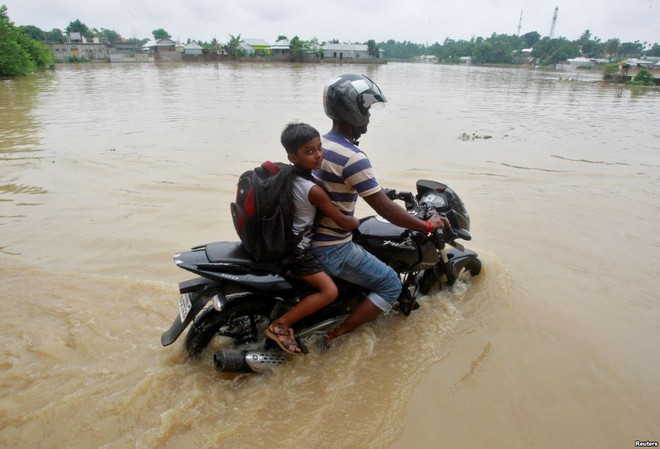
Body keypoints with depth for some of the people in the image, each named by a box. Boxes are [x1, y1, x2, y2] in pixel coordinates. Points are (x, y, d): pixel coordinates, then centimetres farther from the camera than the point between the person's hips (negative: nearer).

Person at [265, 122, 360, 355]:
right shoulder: (313, 190, -25)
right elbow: (343, 222, -19)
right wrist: (357, 222, 4)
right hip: (295, 248, -9)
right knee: (329, 290, -14)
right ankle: (280, 325, -9)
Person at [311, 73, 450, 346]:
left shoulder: (321, 143, 5)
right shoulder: (353, 157, -24)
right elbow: (385, 210, -23)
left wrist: (377, 189, 26)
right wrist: (427, 225, -10)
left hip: (310, 237, 9)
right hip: (331, 249, -9)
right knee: (391, 286, 2)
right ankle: (335, 336, 2)